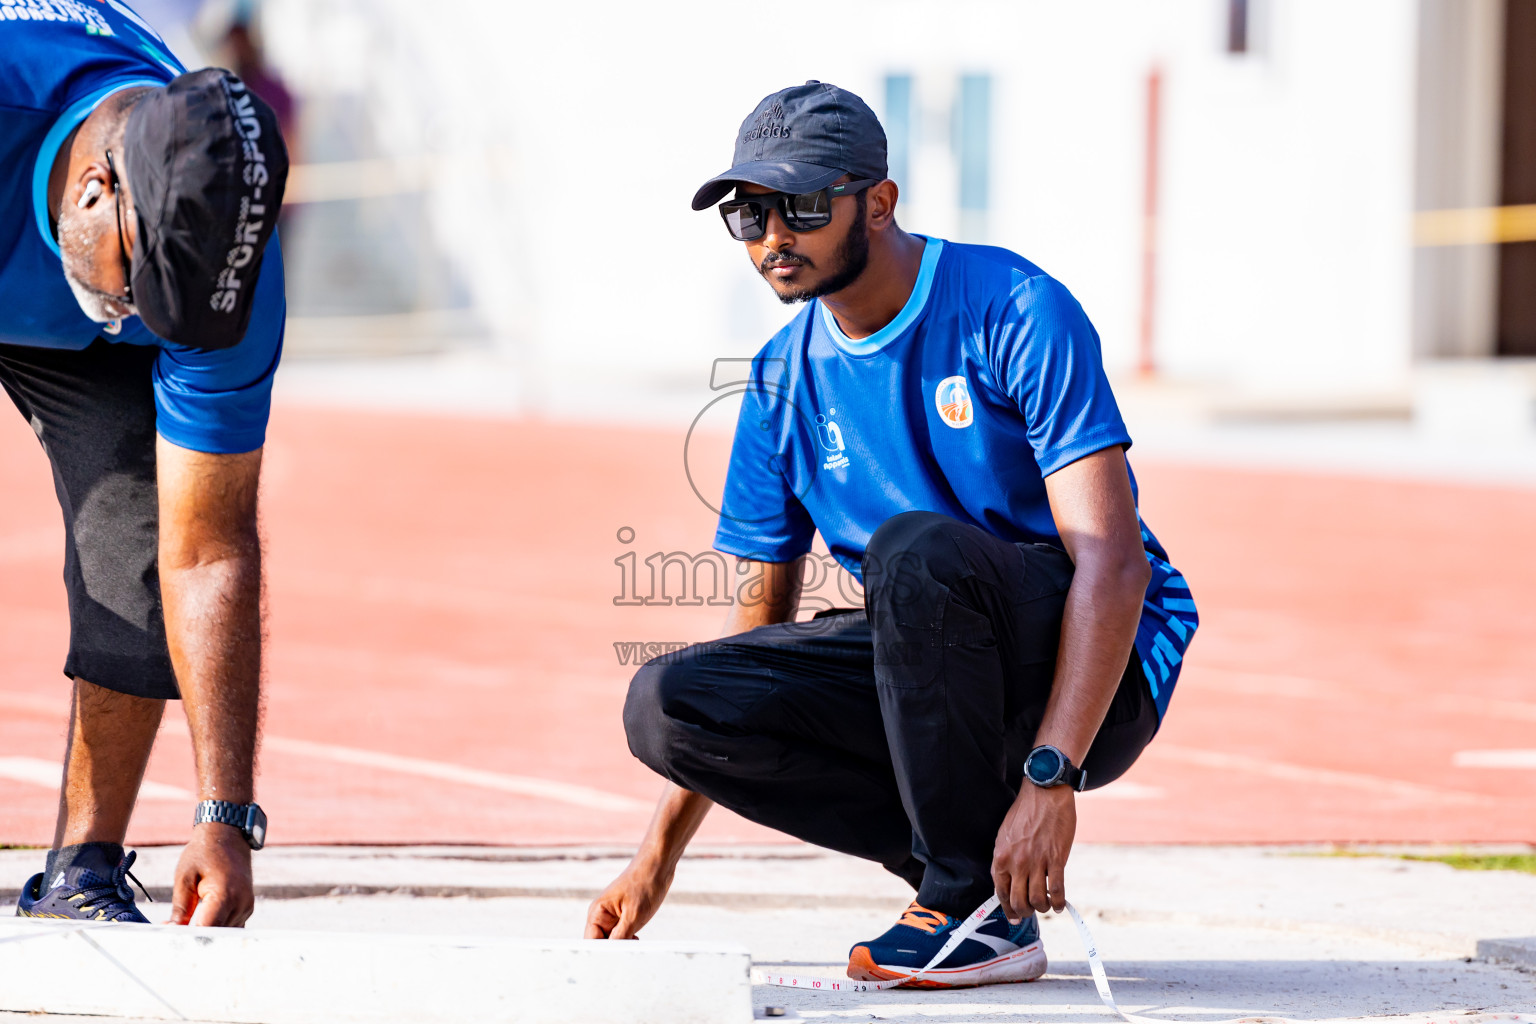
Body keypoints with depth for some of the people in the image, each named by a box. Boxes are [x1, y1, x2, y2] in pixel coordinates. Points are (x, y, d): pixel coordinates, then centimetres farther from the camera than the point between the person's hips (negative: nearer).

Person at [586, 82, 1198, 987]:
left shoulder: (1016, 313, -14)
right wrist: (659, 857, 6)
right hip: (925, 674, 6)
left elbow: (1111, 560, -22)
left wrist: (1050, 778, -34)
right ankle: (957, 860, -6)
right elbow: (760, 613, 11)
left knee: (914, 547, -36)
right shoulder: (785, 383, 5)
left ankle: (989, 907, -22)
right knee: (666, 703, -15)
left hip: (1099, 675, -6)